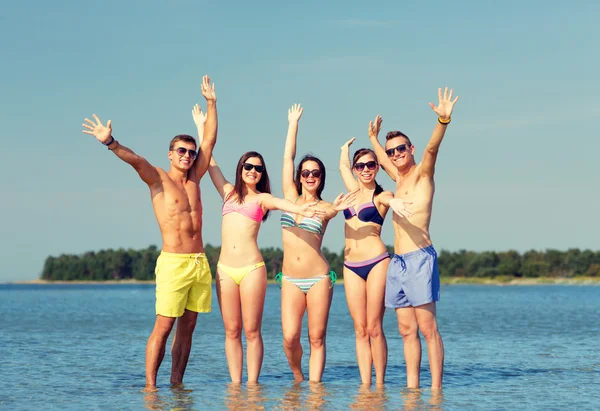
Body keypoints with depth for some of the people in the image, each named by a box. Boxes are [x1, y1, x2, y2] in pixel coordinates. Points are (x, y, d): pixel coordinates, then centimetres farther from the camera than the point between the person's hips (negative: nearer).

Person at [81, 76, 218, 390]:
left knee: (187, 327, 6)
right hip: (173, 263, -6)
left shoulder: (194, 179, 14)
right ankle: (150, 386, -7)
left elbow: (210, 140, 19)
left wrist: (211, 103, 19)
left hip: (200, 263, 6)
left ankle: (176, 383, 11)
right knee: (164, 326, -8)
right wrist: (110, 143, -37)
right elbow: (136, 161, -19)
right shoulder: (158, 179, 0)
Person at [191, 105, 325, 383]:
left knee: (252, 331, -2)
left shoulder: (263, 199, 7)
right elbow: (209, 160, 20)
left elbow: (282, 203, -15)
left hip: (251, 268, -3)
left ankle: (252, 384, 0)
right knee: (231, 331, 3)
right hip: (225, 269, 3)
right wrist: (201, 125, 25)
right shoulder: (229, 192, 16)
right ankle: (235, 384, 4)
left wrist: (301, 210, -37)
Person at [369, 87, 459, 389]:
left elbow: (432, 148, -20)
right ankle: (412, 387, 5)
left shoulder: (422, 173, 0)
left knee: (427, 327, -10)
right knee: (407, 330, 4)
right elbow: (382, 159, 43)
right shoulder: (399, 178, 20)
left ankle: (436, 388, -12)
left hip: (419, 258, -8)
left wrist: (443, 120, -37)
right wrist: (374, 138, 53)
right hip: (397, 261, 8)